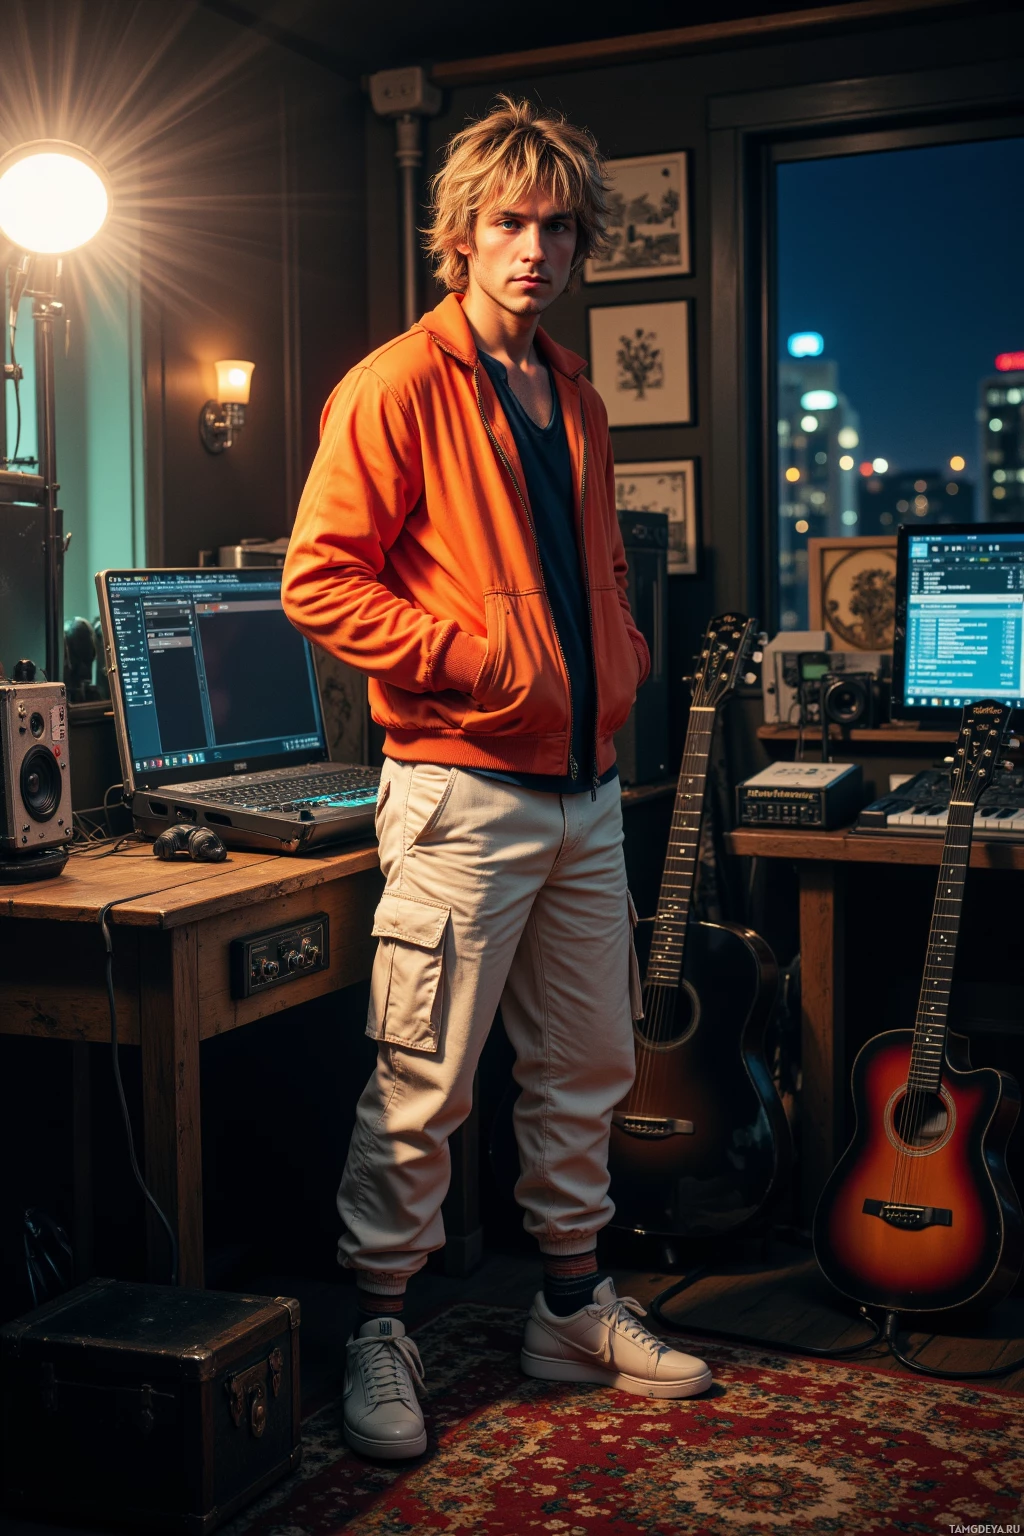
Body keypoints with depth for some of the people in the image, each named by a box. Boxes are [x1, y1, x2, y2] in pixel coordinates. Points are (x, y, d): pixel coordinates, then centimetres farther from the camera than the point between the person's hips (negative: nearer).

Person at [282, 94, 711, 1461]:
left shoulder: (574, 396, 16)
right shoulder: (399, 387, -7)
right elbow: (319, 584, -12)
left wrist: (623, 661, 9)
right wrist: (475, 658, -17)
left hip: (586, 789, 8)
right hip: (463, 793, -7)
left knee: (588, 1068, 15)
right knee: (424, 1091, -1)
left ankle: (576, 1310, 30)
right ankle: (380, 1332, 16)